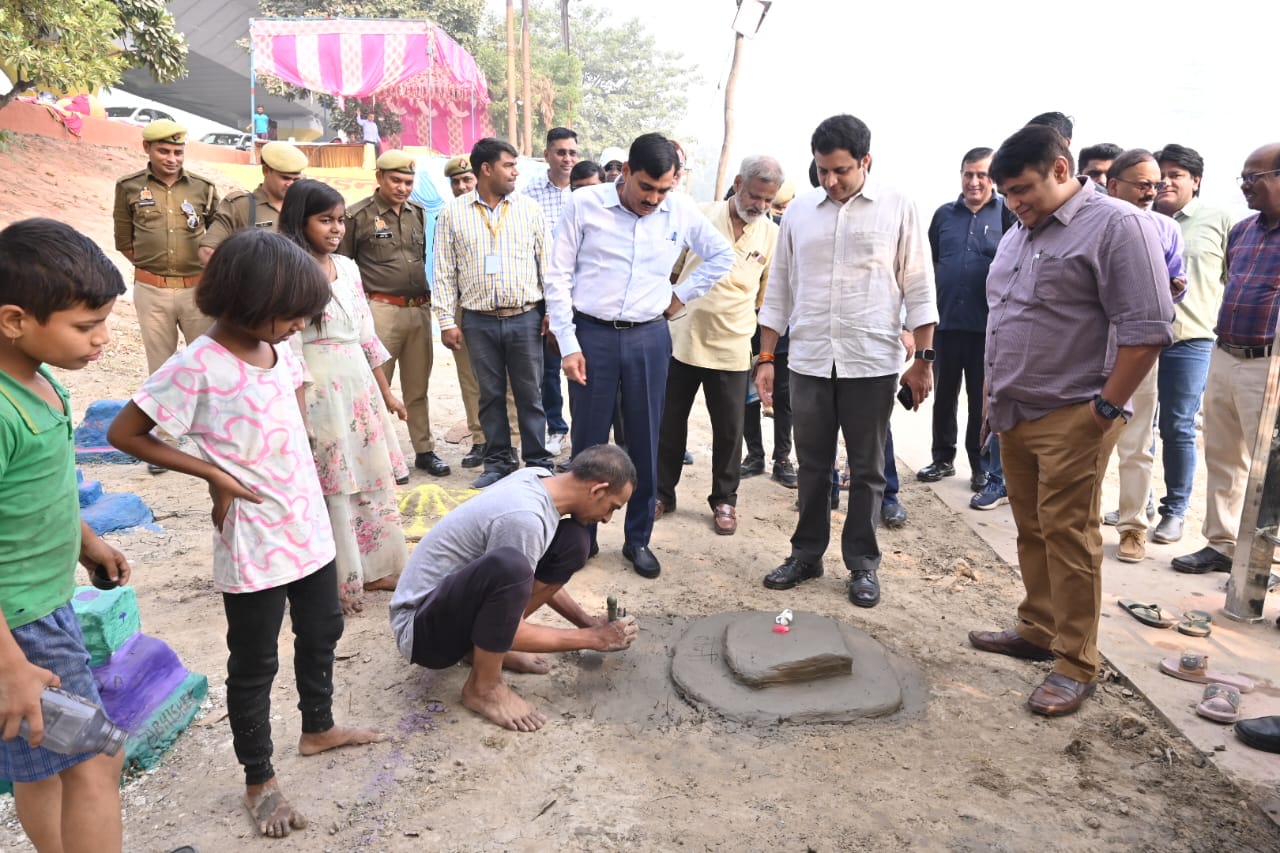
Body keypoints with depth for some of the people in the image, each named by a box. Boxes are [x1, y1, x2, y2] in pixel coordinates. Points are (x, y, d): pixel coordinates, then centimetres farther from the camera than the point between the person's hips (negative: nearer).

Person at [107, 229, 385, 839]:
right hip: (254, 546, -7)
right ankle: (260, 781, 29)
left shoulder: (279, 350, 1)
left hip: (309, 529, 7)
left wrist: (296, 477, 9)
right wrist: (215, 474, -17)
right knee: (254, 663, 9)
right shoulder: (198, 366, -19)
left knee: (322, 631, 22)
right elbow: (124, 434, -13)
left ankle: (318, 728, 46)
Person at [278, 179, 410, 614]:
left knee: (372, 479, 13)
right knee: (330, 490, 1)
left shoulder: (347, 267, 10)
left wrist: (386, 393, 16)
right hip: (317, 392, -7)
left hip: (359, 387, 7)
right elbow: (288, 350, -14)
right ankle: (336, 583, 15)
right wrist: (299, 415, -17)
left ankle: (372, 569, 27)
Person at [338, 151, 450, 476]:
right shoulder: (358, 215, -3)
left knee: (417, 388, 11)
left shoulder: (419, 213, 12)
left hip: (420, 309, 5)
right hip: (381, 311, -5)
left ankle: (424, 450, 20)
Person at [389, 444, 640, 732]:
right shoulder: (524, 518, -29)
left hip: (457, 600, 8)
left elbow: (538, 577, 13)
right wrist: (591, 638, -12)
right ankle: (483, 687, -12)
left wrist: (585, 620, 8)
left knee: (572, 541, -3)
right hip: (421, 627, -8)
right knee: (509, 567, -38)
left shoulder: (540, 481, -3)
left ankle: (488, 645, 7)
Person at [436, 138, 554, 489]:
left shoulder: (529, 209, 5)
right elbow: (444, 272, 4)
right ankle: (498, 463, 22)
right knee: (491, 395, 10)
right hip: (479, 321, 0)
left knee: (530, 394, 5)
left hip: (525, 318, 0)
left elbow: (546, 263, 6)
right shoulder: (453, 213, 3)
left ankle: (539, 463, 16)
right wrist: (447, 321, 0)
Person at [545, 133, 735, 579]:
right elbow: (558, 276, -3)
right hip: (592, 334, -2)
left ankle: (638, 539, 24)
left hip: (649, 338, 2)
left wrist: (682, 296, 6)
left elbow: (722, 255, 15)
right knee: (588, 441, 6)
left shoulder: (682, 210, 0)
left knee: (645, 442, 8)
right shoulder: (584, 204, -6)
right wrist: (568, 343, -7)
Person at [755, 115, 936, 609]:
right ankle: (806, 554, 26)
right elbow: (779, 289, 11)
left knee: (866, 470, 8)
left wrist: (922, 360, -3)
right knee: (812, 467, 11)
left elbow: (918, 289, 1)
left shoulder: (897, 209, 0)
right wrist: (766, 357, 8)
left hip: (871, 363, -2)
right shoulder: (799, 211, 7)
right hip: (809, 362, 2)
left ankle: (863, 564, 21)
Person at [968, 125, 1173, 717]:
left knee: (1067, 535, -4)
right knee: (1031, 531, 14)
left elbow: (1145, 329, -15)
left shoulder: (1116, 226, -9)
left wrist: (1105, 408, -15)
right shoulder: (1017, 235, 16)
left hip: (1070, 419, -7)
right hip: (1014, 416, 8)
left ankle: (1076, 665, 6)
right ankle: (1038, 630, 28)